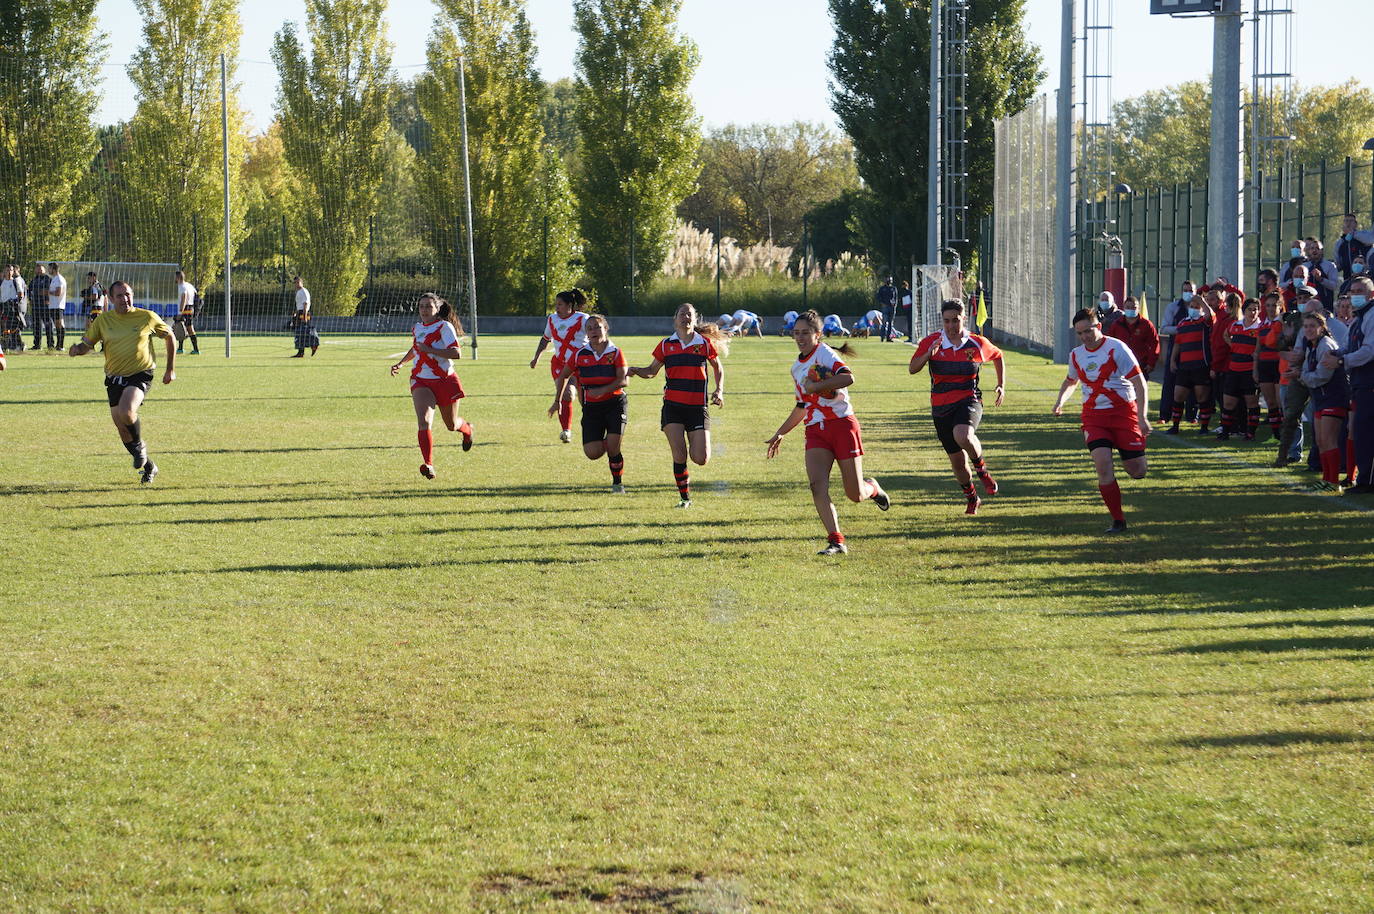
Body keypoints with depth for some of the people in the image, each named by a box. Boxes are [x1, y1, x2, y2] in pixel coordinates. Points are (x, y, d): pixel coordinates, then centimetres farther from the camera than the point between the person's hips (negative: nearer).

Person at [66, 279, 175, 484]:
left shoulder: (147, 317, -4)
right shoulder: (103, 320, 1)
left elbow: (169, 337, 10)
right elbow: (86, 344, 7)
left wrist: (170, 369, 9)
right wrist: (76, 349, -19)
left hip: (140, 375, -4)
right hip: (114, 378, 4)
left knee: (126, 412, -31)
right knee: (122, 429, 3)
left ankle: (139, 445, 1)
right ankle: (148, 467, 24)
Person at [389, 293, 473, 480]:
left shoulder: (444, 327, -12)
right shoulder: (417, 327, 8)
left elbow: (456, 354, -24)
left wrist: (430, 350, -26)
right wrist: (400, 363, 21)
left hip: (445, 380, -3)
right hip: (421, 381, 3)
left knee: (451, 425, 15)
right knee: (424, 422, -21)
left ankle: (467, 429, 53)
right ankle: (428, 465, -27)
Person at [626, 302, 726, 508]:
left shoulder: (705, 344, 3)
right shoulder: (666, 345, 5)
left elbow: (718, 368, 19)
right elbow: (652, 371, 14)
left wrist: (719, 391, 5)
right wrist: (634, 371, -6)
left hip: (698, 408, 0)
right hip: (672, 406, 0)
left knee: (700, 459, -7)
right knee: (679, 455, -11)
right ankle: (685, 497, 4)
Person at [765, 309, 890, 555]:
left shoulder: (825, 354, -6)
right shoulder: (796, 367, 18)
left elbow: (848, 378, -26)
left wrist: (816, 385, -27)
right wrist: (780, 433, 29)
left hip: (842, 425, -6)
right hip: (815, 431, 6)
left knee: (855, 495, -2)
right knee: (817, 485, -18)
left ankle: (872, 487, 35)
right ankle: (836, 541, -18)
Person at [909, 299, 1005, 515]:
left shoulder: (977, 344, -2)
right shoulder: (931, 342, -2)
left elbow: (998, 357, 18)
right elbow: (912, 368, -10)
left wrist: (1002, 386, 9)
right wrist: (928, 354, -27)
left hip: (968, 401, -2)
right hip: (941, 407, 2)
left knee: (963, 436, -35)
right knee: (957, 461, 8)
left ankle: (981, 469, -5)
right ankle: (972, 498, 34)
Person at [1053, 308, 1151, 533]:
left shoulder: (1116, 348, -10)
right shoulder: (1076, 355, 8)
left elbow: (1139, 381, -10)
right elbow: (1071, 380, 31)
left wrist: (1142, 417, -17)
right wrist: (1060, 401, 12)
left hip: (1123, 412, -3)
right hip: (1094, 416, 3)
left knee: (1137, 472, -5)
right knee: (1102, 464, -18)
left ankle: (1140, 461, 36)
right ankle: (1118, 520, -8)